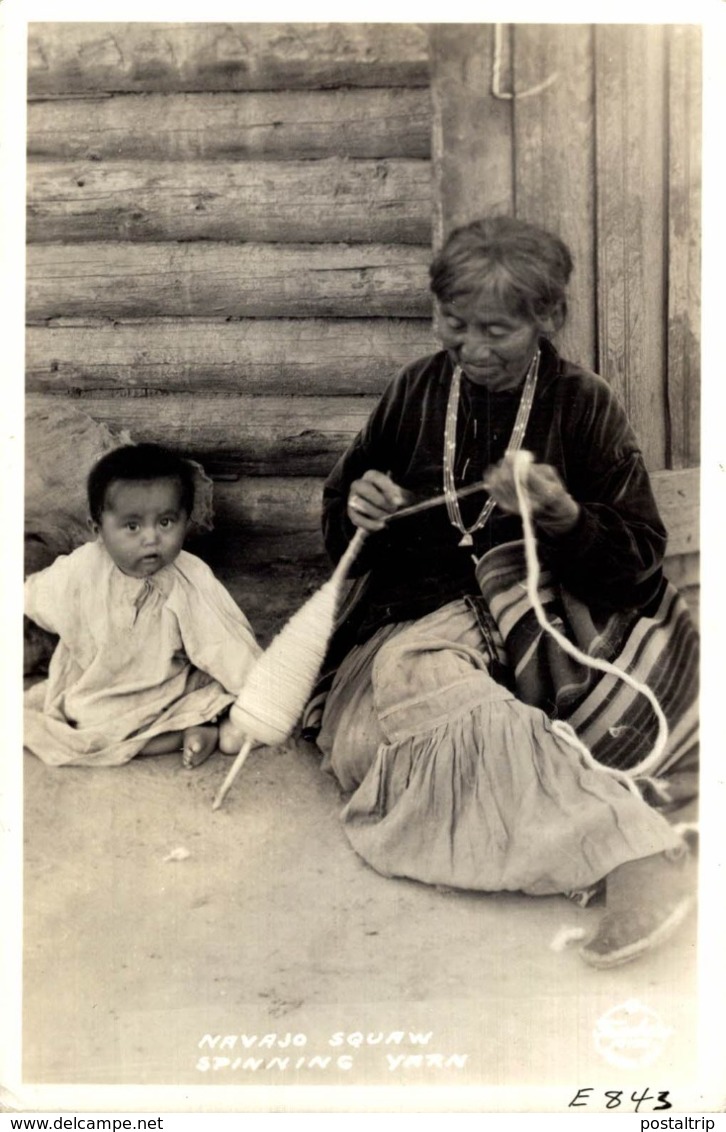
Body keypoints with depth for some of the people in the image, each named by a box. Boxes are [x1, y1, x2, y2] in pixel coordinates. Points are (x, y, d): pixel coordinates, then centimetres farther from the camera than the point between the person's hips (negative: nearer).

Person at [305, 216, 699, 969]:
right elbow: (339, 529, 16)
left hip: (537, 617, -1)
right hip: (416, 614, 1)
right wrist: (358, 510, -8)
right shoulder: (417, 392, 7)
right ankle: (632, 846, -42)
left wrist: (563, 516, -22)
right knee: (407, 674, -34)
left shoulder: (583, 404, 0)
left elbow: (639, 559, -2)